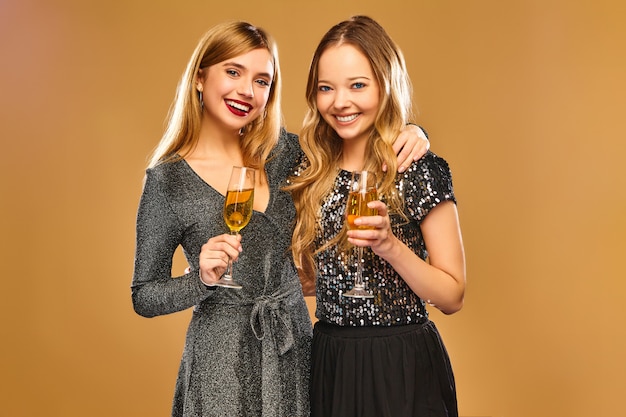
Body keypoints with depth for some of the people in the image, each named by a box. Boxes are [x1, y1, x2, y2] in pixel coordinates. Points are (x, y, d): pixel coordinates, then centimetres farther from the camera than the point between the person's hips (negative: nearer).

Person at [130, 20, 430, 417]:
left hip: (295, 344, 4)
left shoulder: (282, 151, -1)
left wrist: (406, 135, -9)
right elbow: (144, 296, -7)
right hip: (223, 358, -4)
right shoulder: (168, 179, -12)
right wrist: (202, 278, -25)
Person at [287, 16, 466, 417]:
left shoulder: (420, 170, -13)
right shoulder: (312, 173, 1)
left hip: (401, 368, -4)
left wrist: (391, 245, -25)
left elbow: (453, 296, -11)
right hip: (328, 364, 5)